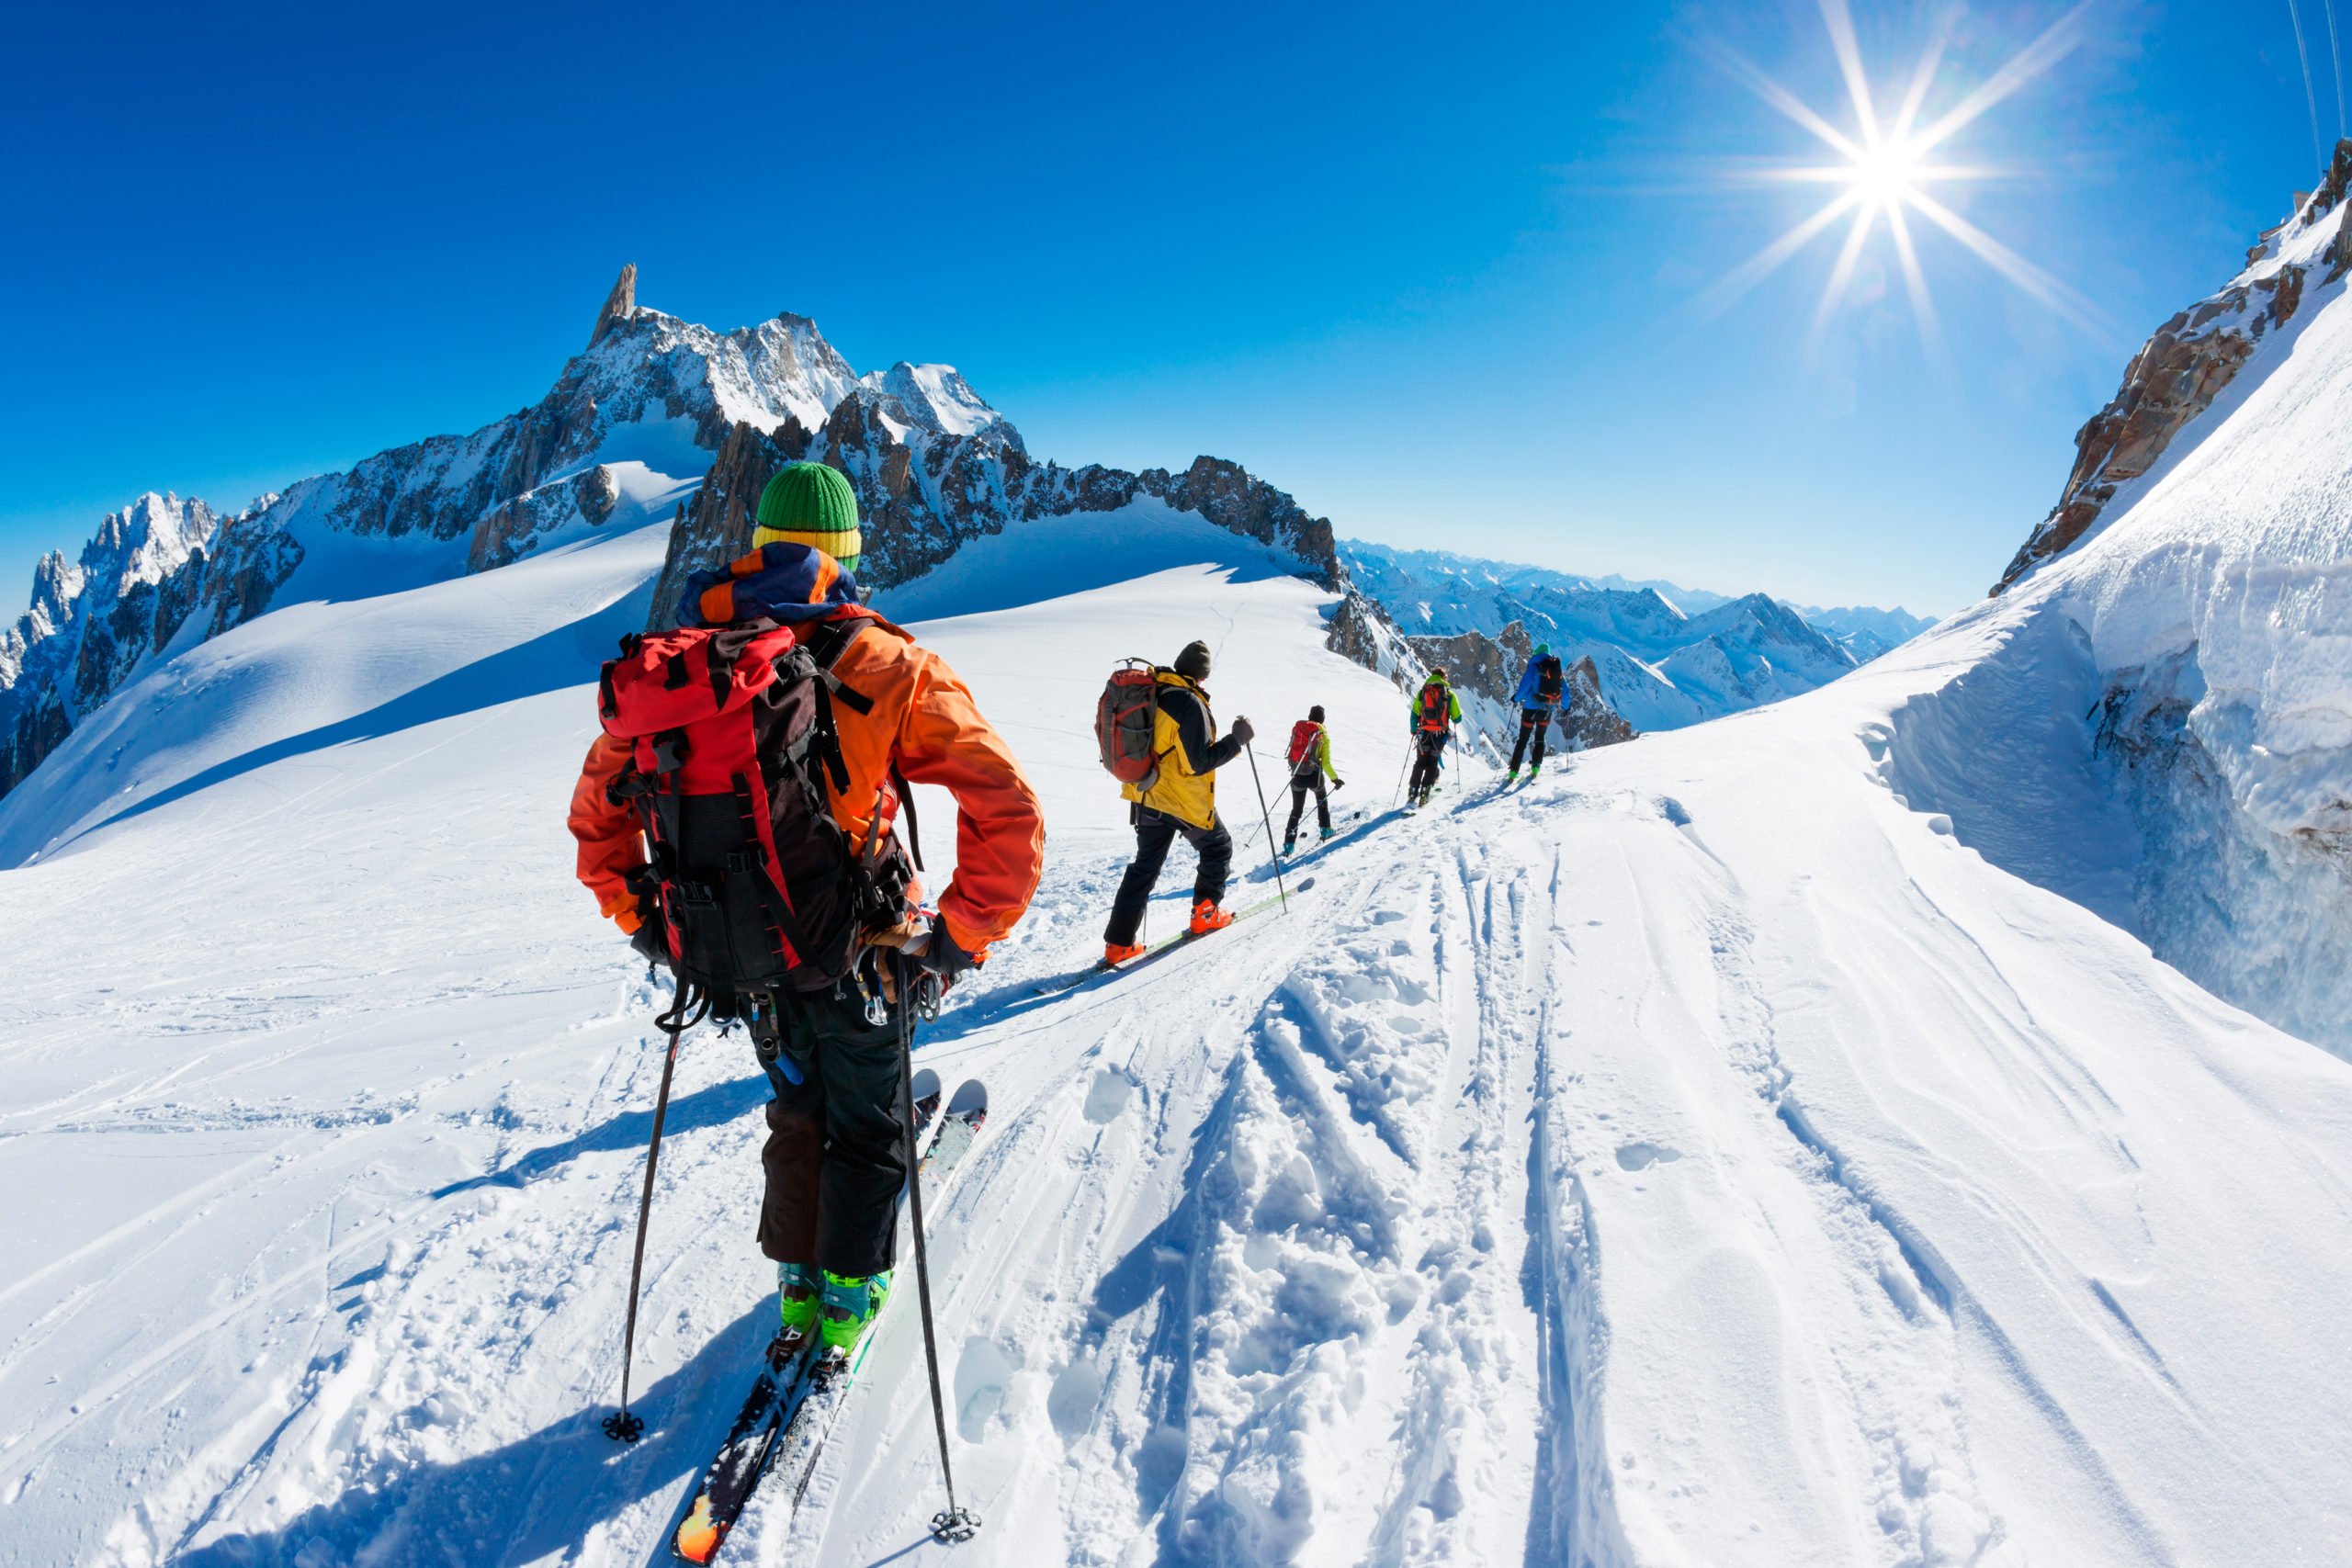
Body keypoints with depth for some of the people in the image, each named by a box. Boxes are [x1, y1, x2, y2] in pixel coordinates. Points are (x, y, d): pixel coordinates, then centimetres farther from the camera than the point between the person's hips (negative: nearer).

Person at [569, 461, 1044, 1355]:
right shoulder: (891, 668, -15)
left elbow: (595, 808, 7)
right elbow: (1010, 815, -19)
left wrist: (641, 918, 14)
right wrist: (959, 938, -12)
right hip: (853, 952, -3)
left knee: (797, 1112, 28)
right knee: (866, 1127, 21)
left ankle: (798, 1287, 39)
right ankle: (847, 1297, 34)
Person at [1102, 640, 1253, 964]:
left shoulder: (1150, 693, 3)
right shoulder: (1191, 703, -21)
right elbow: (1200, 762, -21)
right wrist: (1237, 740, -13)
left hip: (1146, 796, 7)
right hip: (1186, 802, -7)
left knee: (1145, 865, 13)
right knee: (1218, 848, 19)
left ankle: (1119, 943, 10)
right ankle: (1206, 914, 25)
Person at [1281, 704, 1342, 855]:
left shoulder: (1297, 728, 2)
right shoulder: (1323, 735, -6)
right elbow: (1325, 763, -11)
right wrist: (1335, 779, -2)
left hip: (1297, 775, 2)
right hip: (1314, 775, -2)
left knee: (1296, 809, 11)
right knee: (1322, 798, 30)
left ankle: (1289, 842, 2)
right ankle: (1325, 829, 33)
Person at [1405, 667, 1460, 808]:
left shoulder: (1422, 692, 3)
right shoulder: (1450, 694, -1)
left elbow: (1414, 714, 1)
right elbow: (1457, 718, -2)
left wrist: (1414, 731, 15)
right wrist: (1452, 720, 21)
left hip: (1424, 734, 1)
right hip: (1440, 735, -1)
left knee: (1420, 764, 11)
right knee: (1432, 765, 11)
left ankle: (1412, 794, 0)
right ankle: (1424, 795, 4)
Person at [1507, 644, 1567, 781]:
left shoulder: (1534, 667, -10)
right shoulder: (1558, 669, 4)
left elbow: (1525, 685, -16)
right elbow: (1565, 690, 7)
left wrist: (1517, 698, 2)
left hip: (1531, 707, -4)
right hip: (1548, 709, 4)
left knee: (1522, 740, 2)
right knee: (1540, 738, 22)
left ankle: (1513, 772, -2)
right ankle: (1536, 769, 15)